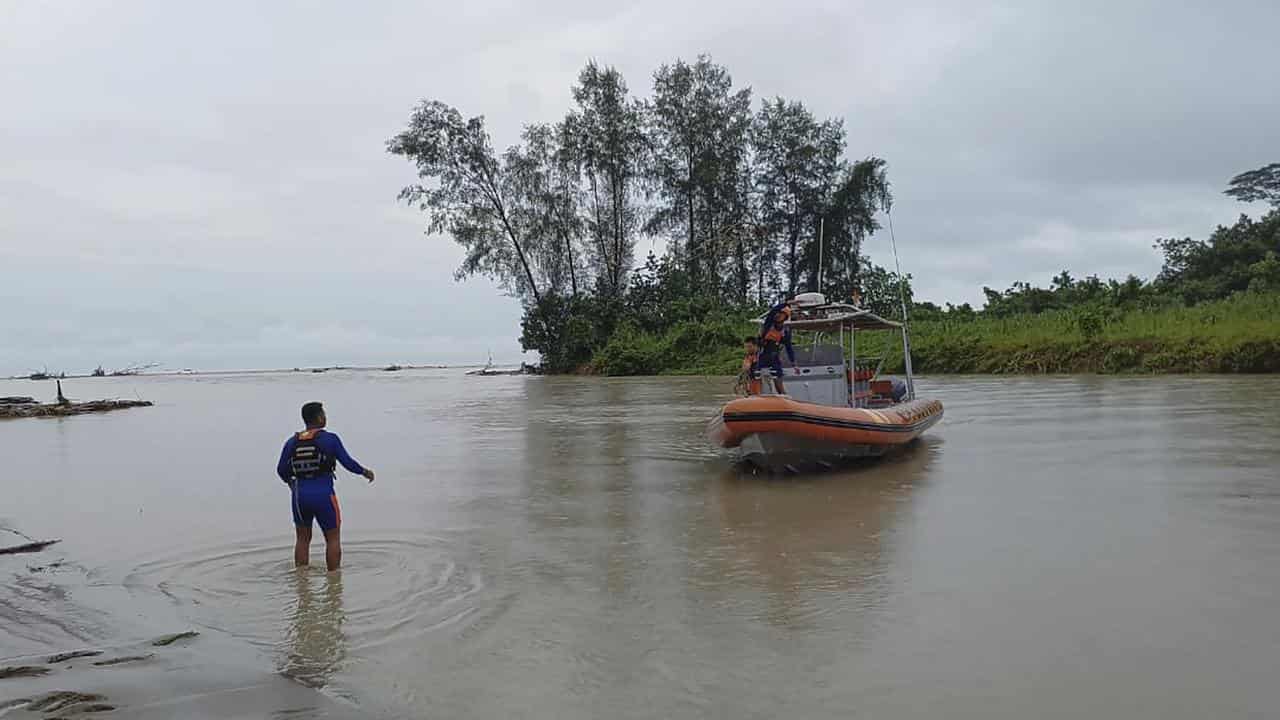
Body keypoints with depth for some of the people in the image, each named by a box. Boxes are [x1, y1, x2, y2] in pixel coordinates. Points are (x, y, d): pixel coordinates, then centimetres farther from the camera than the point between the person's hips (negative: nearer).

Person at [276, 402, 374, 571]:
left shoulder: (292, 442, 4)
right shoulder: (330, 439, -7)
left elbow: (281, 470, 4)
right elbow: (348, 463, -6)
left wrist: (290, 481, 25)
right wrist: (365, 472, 11)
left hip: (300, 495, 4)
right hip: (324, 495, -4)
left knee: (303, 539, 17)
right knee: (332, 539, 9)